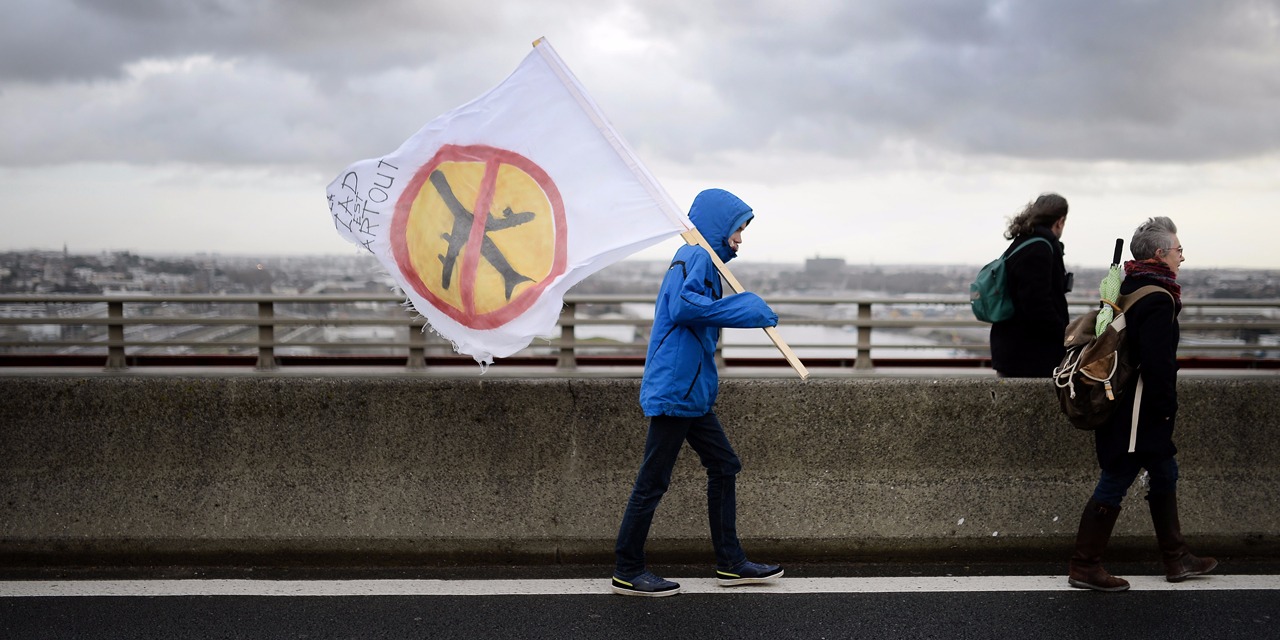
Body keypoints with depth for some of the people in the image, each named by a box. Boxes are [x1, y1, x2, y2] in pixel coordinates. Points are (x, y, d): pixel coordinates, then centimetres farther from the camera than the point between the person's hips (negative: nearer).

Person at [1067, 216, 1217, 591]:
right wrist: (1166, 406, -14)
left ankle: (1176, 559, 29)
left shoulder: (1130, 288, 11)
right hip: (1137, 413, -11)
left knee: (1164, 476, 19)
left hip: (1121, 403, 11)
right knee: (1114, 484, -3)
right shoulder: (1158, 299, -19)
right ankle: (1084, 567, 6)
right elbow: (1158, 363, -25)